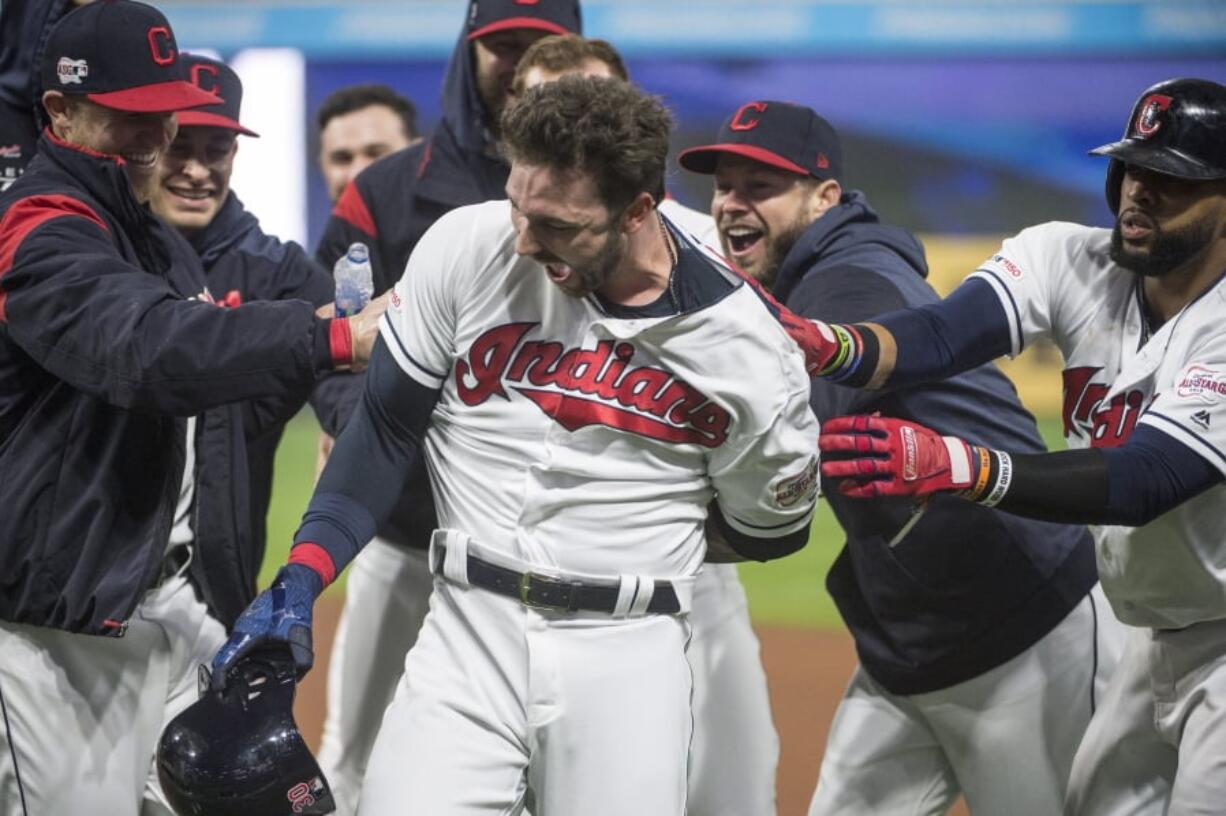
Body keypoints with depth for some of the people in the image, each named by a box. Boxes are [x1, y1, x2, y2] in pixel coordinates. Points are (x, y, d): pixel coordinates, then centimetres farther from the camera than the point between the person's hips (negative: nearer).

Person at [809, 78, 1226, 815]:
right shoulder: (1071, 260, -8)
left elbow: (1141, 483, -36)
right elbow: (940, 337, -24)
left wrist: (954, 466, -49)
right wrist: (818, 342, -46)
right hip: (1156, 638, 7)